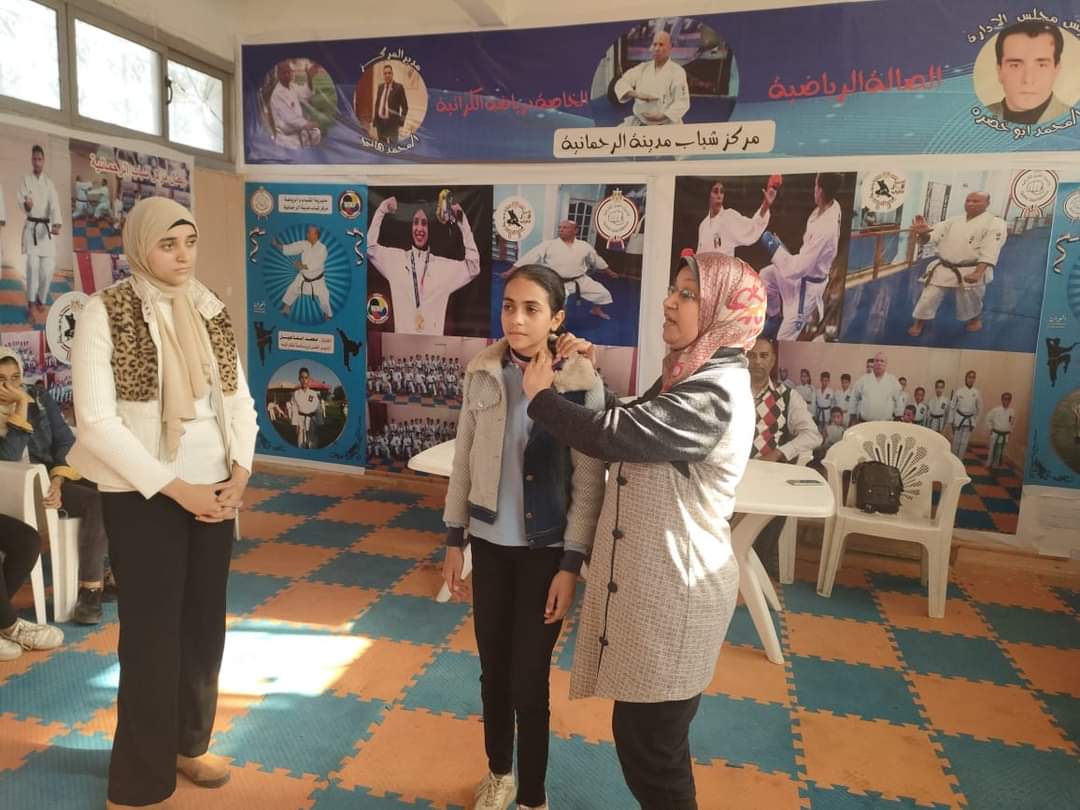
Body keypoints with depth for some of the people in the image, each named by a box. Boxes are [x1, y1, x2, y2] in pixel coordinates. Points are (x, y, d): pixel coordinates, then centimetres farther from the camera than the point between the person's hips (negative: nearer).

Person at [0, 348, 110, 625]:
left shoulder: (40, 397, 6)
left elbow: (66, 441, 2)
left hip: (59, 472, 4)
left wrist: (57, 481, -14)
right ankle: (90, 588, -26)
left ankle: (92, 587, -16)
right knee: (98, 502, -30)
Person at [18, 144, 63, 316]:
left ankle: (42, 299, 21)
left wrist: (57, 224, -25)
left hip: (46, 228, 2)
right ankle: (31, 302, -12)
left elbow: (55, 205, -8)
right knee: (33, 264, -16)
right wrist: (26, 205, -32)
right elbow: (21, 200, -7)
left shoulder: (49, 183, 6)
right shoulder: (26, 179, 3)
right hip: (31, 227, -2)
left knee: (48, 267, -1)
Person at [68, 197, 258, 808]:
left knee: (205, 624, 13)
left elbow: (240, 399, 8)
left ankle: (189, 744, 35)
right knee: (152, 632, 4)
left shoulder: (212, 311, 5)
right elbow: (97, 420, -15)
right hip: (143, 495, -4)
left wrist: (239, 474, -6)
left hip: (214, 489, 5)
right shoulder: (107, 313, -10)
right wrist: (174, 489, -17)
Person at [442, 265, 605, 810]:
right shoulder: (482, 373, -4)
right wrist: (453, 539, 6)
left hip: (545, 550, -3)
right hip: (490, 543, 4)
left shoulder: (582, 384, -14)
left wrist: (571, 565, -12)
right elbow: (463, 461, 4)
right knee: (493, 668, 18)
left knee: (528, 680, 5)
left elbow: (589, 484, -11)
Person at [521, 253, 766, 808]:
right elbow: (626, 429, 14)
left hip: (675, 591, -9)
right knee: (645, 735, 24)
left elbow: (612, 436, -27)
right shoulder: (690, 376, 10)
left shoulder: (714, 394, -22)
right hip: (652, 580, 10)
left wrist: (540, 396, -11)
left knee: (651, 750, 9)